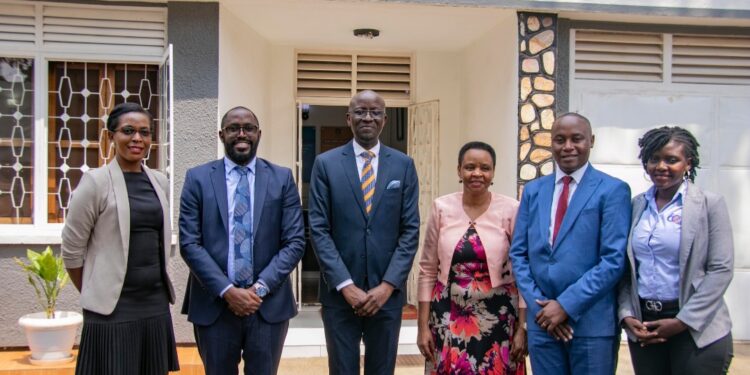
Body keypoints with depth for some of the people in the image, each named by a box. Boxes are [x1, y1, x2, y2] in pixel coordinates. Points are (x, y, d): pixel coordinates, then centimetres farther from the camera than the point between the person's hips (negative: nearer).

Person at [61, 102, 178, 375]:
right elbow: (71, 250, -4)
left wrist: (158, 282, 15)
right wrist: (95, 296, 4)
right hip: (112, 309, -5)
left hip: (157, 305, 5)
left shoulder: (160, 182, 6)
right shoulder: (96, 182, -9)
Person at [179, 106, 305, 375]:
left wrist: (260, 287, -11)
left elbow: (295, 242, -2)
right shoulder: (198, 178, 2)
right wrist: (226, 291, -12)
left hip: (269, 305, 0)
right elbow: (189, 243, -4)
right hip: (214, 304, 0)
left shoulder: (282, 178, 2)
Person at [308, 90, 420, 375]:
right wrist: (345, 285, -12)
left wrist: (388, 285, -9)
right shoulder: (326, 164, 0)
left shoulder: (403, 165, 4)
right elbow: (319, 229, -5)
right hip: (339, 292, -1)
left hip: (387, 292, 1)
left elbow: (410, 230, 0)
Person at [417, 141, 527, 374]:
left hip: (497, 318, -1)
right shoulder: (442, 208, -2)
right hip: (449, 317, 1)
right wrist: (423, 325, 1)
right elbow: (427, 270, 2)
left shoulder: (511, 210, -5)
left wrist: (522, 327, -3)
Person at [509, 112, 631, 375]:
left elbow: (614, 259, -11)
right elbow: (518, 253, 7)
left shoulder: (613, 190, -4)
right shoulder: (533, 190, 9)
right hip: (542, 318, 4)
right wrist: (538, 304, -5)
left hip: (592, 321, -3)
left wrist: (566, 305, -14)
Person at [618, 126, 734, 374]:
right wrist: (626, 315, -4)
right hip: (643, 326, 3)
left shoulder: (710, 204, -4)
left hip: (697, 329, -3)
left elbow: (721, 269, -8)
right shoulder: (636, 205, 5)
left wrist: (682, 321, -12)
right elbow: (626, 269, 7)